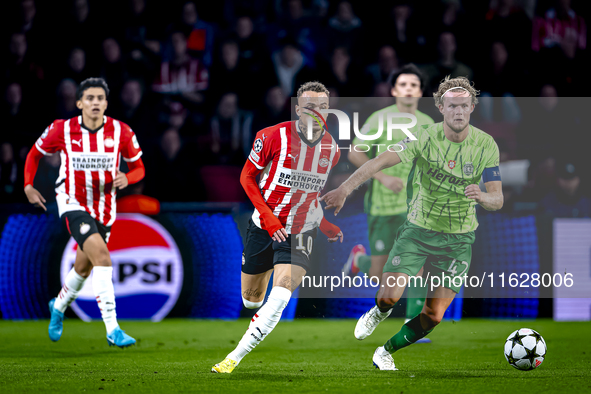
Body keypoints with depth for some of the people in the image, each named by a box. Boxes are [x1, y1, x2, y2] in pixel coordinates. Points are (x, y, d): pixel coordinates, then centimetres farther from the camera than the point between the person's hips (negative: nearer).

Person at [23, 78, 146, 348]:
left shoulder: (121, 132, -8)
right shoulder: (61, 130, -11)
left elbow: (138, 167, 2)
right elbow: (35, 153, 7)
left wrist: (126, 178, -19)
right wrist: (28, 186, -2)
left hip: (104, 209, 4)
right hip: (73, 204, -4)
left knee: (83, 268, 19)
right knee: (101, 255, -25)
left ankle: (59, 307, 52)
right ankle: (112, 329, -27)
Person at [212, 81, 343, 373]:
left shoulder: (331, 148, -1)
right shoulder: (273, 137, -14)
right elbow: (247, 177, -5)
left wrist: (328, 227, 9)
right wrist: (268, 218, -14)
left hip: (300, 234, 1)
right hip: (264, 227, -1)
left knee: (279, 298, -22)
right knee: (251, 300, 12)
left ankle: (234, 359, -18)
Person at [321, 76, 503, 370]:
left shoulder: (486, 145, -9)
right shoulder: (425, 138, -14)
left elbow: (497, 199, -10)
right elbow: (381, 161, -23)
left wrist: (481, 196, -34)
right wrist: (345, 188, -36)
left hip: (458, 241, 1)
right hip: (417, 230, -1)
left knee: (434, 316, -1)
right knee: (389, 296, -15)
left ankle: (386, 353, 24)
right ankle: (378, 314, 24)